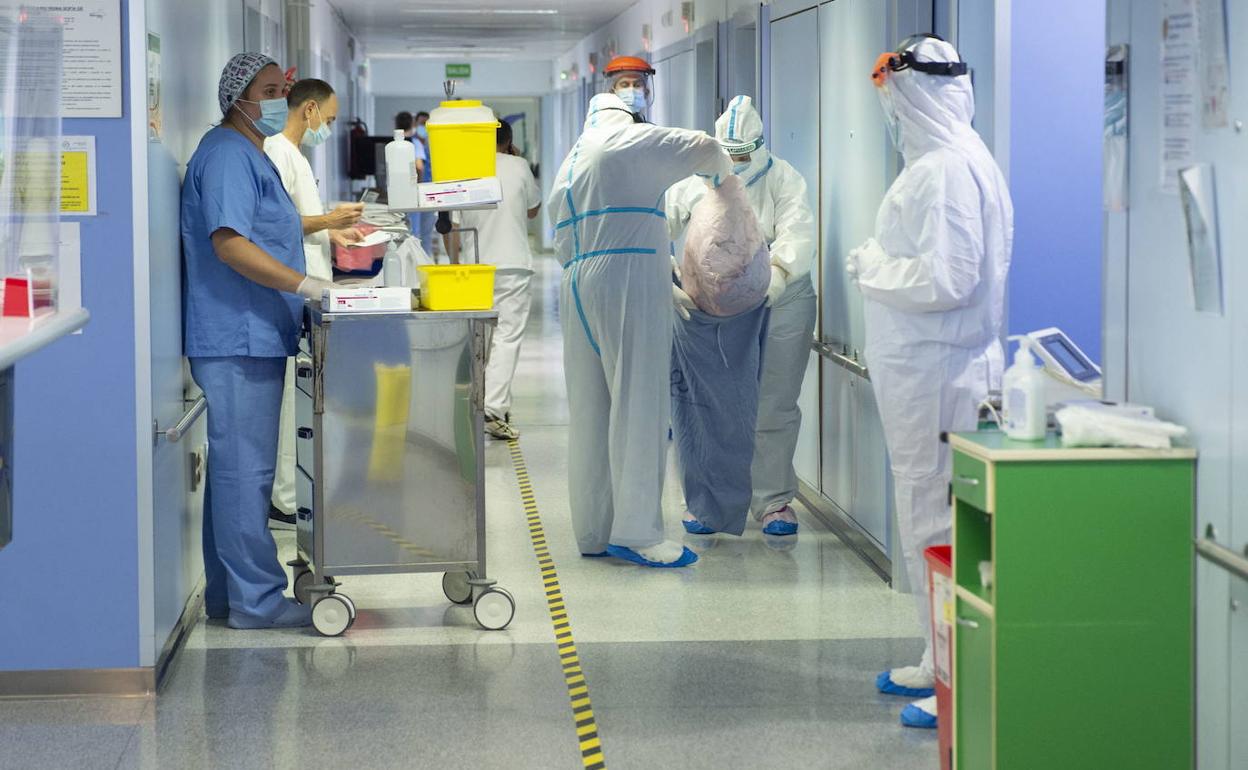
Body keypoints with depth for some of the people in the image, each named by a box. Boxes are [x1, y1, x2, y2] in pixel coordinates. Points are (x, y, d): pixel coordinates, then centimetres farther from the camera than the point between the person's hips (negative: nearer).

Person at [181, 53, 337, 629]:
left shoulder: (249, 155, 21)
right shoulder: (228, 155, -13)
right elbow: (229, 243, -22)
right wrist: (306, 285, -24)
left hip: (253, 338, 11)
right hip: (238, 341, -11)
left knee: (236, 466, 13)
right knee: (245, 469, -7)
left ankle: (228, 593, 19)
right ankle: (255, 599, -4)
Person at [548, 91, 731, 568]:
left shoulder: (566, 170, 23)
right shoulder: (631, 141, 1)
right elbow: (702, 148, -3)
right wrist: (722, 169, 21)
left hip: (576, 291, 8)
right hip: (629, 285, -8)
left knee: (589, 412, 8)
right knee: (637, 406, -8)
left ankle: (593, 532, 12)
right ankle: (636, 533, -11)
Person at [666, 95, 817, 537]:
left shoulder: (782, 180, -4)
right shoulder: (695, 182, 1)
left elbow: (798, 234, -17)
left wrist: (779, 271, -36)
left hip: (780, 303, -1)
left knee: (774, 408, 3)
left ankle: (773, 499, 14)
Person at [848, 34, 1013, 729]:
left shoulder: (945, 171, -18)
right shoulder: (960, 161, 14)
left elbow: (946, 279, -24)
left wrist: (873, 269, -10)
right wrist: (882, 264, 13)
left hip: (936, 374, -11)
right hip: (928, 367, 11)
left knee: (937, 523, -5)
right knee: (930, 517, 18)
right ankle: (944, 663, 29)